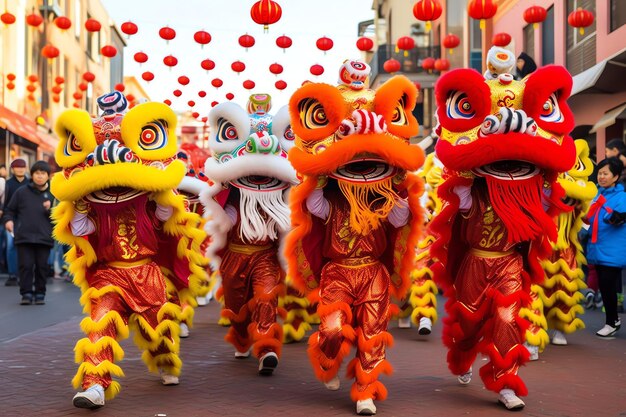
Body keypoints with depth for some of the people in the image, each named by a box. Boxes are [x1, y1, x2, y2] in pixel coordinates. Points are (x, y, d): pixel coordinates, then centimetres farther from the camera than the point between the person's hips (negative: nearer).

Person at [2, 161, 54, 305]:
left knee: (42, 266, 4)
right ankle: (26, 294, 7)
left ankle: (40, 294, 16)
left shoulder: (53, 194, 5)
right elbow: (10, 209, 13)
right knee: (25, 265, -1)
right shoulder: (22, 192, 5)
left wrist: (50, 210, -12)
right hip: (24, 237, 0)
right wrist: (8, 220, -5)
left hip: (44, 238, 0)